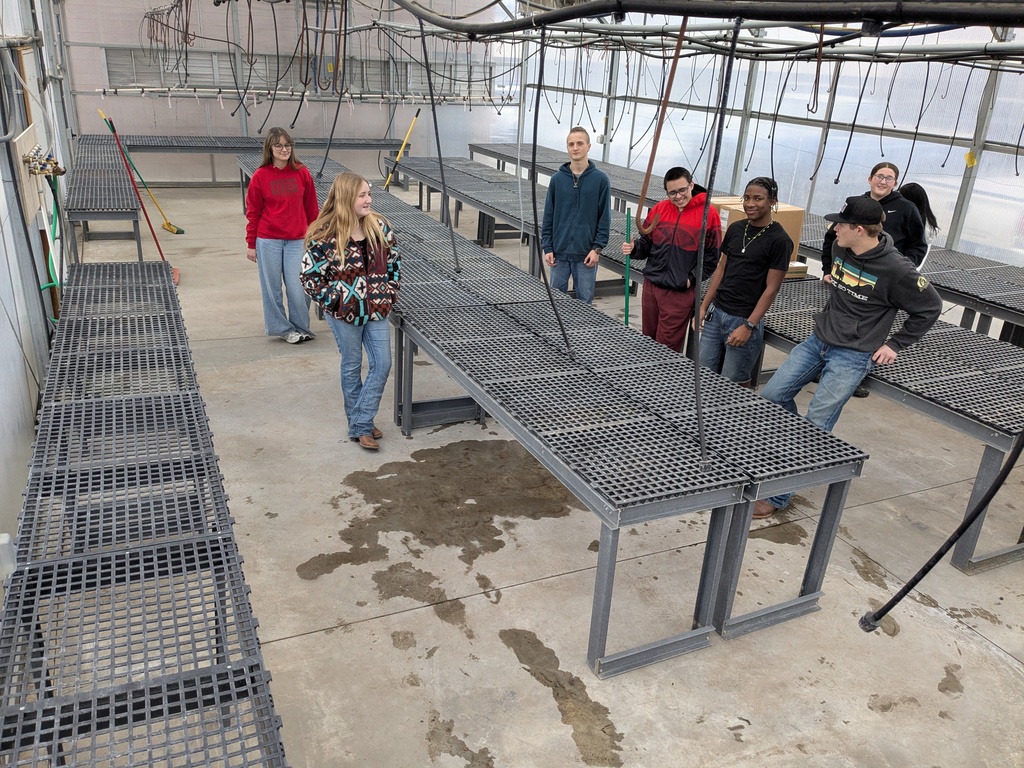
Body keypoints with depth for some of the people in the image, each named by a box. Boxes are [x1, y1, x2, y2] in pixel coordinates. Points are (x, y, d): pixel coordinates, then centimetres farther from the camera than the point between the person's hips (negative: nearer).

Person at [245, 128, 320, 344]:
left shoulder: (302, 173, -1)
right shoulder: (260, 176, -4)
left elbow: (311, 208, 6)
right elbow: (253, 212, 2)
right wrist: (251, 244, 3)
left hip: (296, 241, 1)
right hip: (268, 241, 0)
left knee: (297, 287, -1)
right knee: (272, 287, 7)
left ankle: (301, 327, 20)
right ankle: (281, 327, 23)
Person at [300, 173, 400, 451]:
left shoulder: (379, 227, -3)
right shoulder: (325, 236, -16)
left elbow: (394, 261, 10)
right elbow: (310, 276, -11)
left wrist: (391, 293, 3)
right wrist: (335, 301, -12)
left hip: (377, 310, 5)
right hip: (344, 313, -4)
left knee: (383, 364, 2)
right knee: (352, 366, 9)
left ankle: (361, 424, 14)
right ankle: (359, 424, 25)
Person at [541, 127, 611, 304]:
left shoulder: (600, 179, -2)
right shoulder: (557, 178, 3)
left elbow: (605, 218, -2)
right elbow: (548, 217, 5)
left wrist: (597, 248, -8)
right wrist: (547, 247, 0)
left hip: (586, 255, -2)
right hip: (559, 253, 2)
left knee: (585, 301, 6)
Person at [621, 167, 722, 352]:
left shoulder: (708, 213, -7)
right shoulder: (659, 209, 6)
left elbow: (712, 256, -5)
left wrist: (692, 278, -10)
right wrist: (634, 248, -7)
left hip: (680, 292, -5)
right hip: (651, 285, 5)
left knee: (666, 348, 1)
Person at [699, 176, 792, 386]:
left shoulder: (779, 240, -10)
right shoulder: (735, 229, 8)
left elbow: (771, 288, -11)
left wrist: (749, 325, -16)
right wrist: (704, 307, 9)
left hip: (744, 319, -6)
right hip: (716, 312, 6)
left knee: (734, 384, 1)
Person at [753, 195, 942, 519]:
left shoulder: (895, 270, -19)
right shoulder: (839, 249, -1)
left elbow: (930, 308, -5)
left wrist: (895, 344, -4)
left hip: (852, 356, -7)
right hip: (817, 340, 7)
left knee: (814, 426, -9)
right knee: (771, 396, 3)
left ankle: (777, 495, 0)